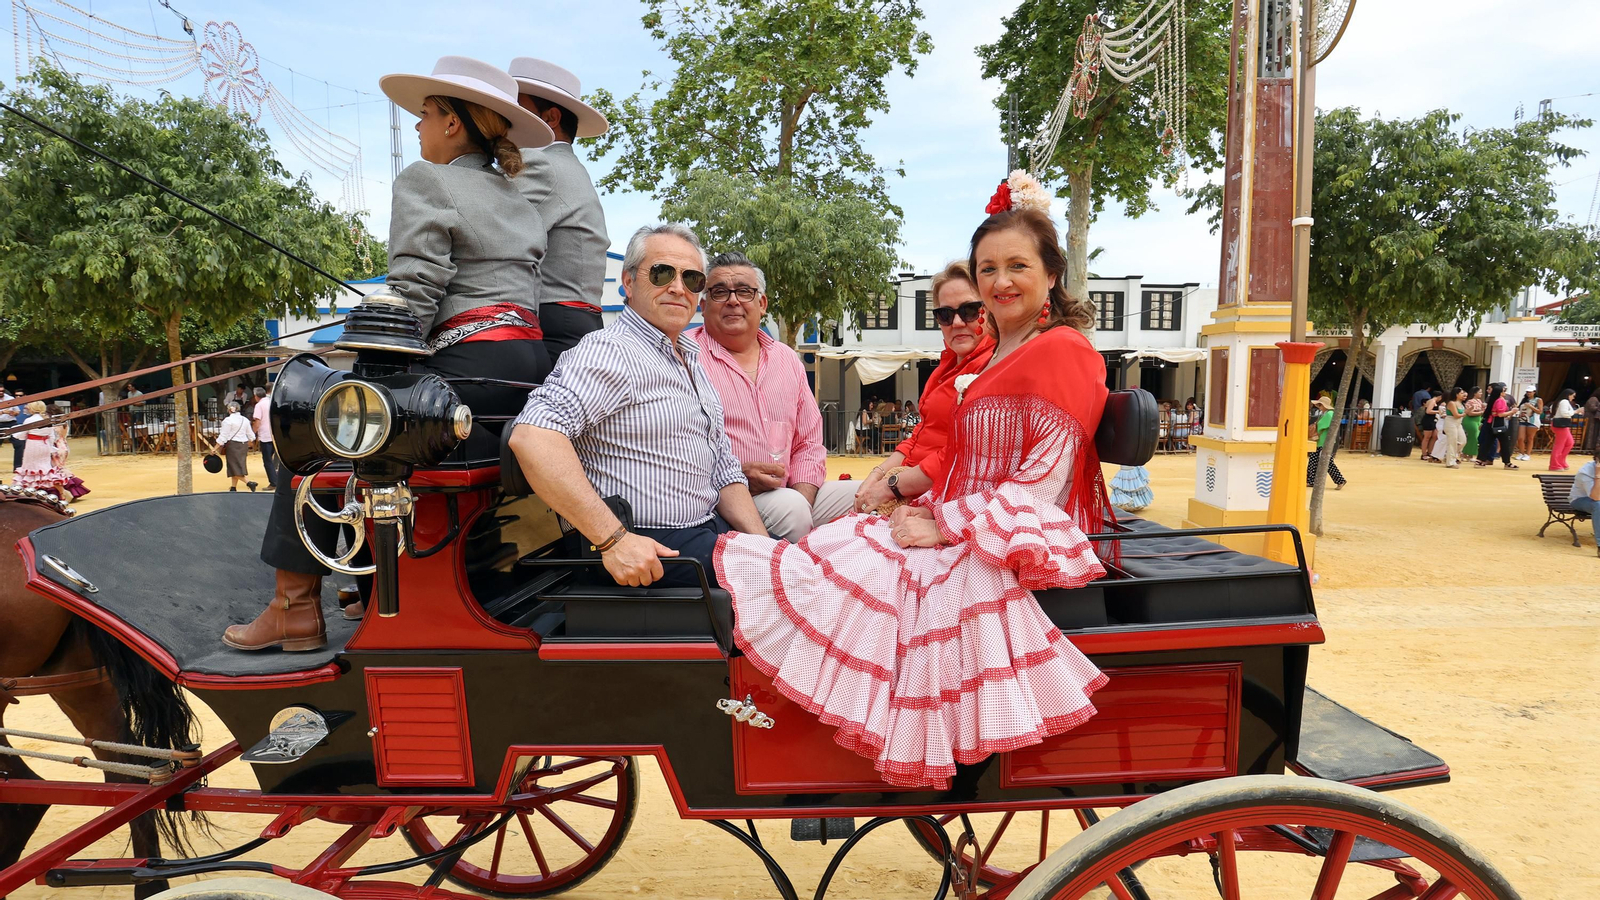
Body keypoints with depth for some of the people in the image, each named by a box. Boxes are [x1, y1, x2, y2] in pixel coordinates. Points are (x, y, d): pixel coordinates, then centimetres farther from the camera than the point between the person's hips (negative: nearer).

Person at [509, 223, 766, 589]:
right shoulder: (610, 351, -12)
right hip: (646, 549, -9)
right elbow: (532, 436, -28)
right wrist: (614, 540, -29)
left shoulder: (693, 363, 18)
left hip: (708, 529, 9)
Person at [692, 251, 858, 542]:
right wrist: (735, 476, -21)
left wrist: (802, 500, -1)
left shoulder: (787, 359, 17)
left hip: (788, 494, 6)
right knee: (788, 506, -32)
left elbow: (809, 442, 17)